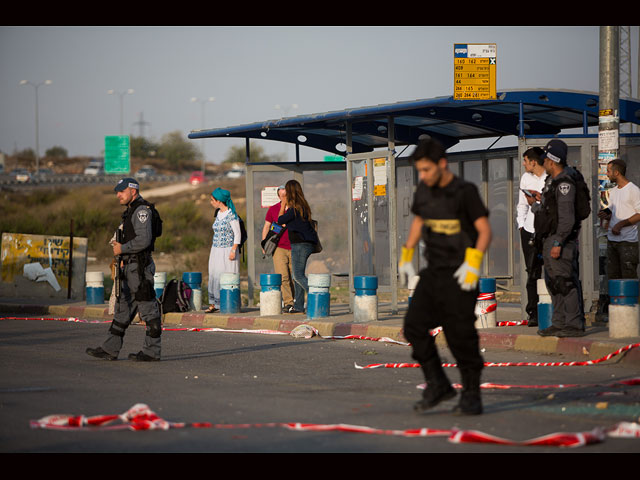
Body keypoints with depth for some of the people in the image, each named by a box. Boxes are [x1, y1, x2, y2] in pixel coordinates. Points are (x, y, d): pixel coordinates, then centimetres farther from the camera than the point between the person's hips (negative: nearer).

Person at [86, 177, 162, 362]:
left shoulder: (142, 210, -13)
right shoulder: (132, 211, 19)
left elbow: (144, 240, -23)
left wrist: (122, 249, -13)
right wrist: (123, 259, 15)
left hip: (140, 268, -11)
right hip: (131, 267, 11)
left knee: (148, 309, -5)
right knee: (123, 308, 10)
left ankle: (151, 351, -1)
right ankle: (110, 349, 12)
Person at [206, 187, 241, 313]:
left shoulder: (231, 214, -12)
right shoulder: (218, 213, 11)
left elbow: (237, 234, -12)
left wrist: (233, 251, -18)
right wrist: (213, 249, 18)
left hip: (227, 250, -8)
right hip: (216, 250, 8)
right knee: (214, 276, 5)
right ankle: (214, 304, 8)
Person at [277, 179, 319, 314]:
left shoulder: (294, 208, -17)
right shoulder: (303, 206, 12)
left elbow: (280, 220, -5)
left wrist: (283, 206, 7)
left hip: (300, 244, -10)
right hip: (304, 243, 10)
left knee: (298, 275, -10)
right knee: (296, 274, 13)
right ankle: (298, 306, 15)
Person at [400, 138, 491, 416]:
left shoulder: (465, 192, -12)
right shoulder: (424, 191, 7)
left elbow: (485, 231, -14)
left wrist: (473, 264, -25)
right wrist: (406, 256, 15)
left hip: (460, 276, -6)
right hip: (434, 272, 6)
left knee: (461, 335, -5)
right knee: (414, 326, -5)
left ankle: (471, 397, 6)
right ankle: (437, 385, 6)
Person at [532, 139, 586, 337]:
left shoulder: (564, 183, -17)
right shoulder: (552, 180, 14)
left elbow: (567, 217, -22)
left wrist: (558, 243, -25)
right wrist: (541, 200, 31)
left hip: (561, 239, -11)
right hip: (550, 239, 11)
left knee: (565, 282, -10)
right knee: (553, 282, 13)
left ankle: (575, 325, -8)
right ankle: (559, 323, 19)